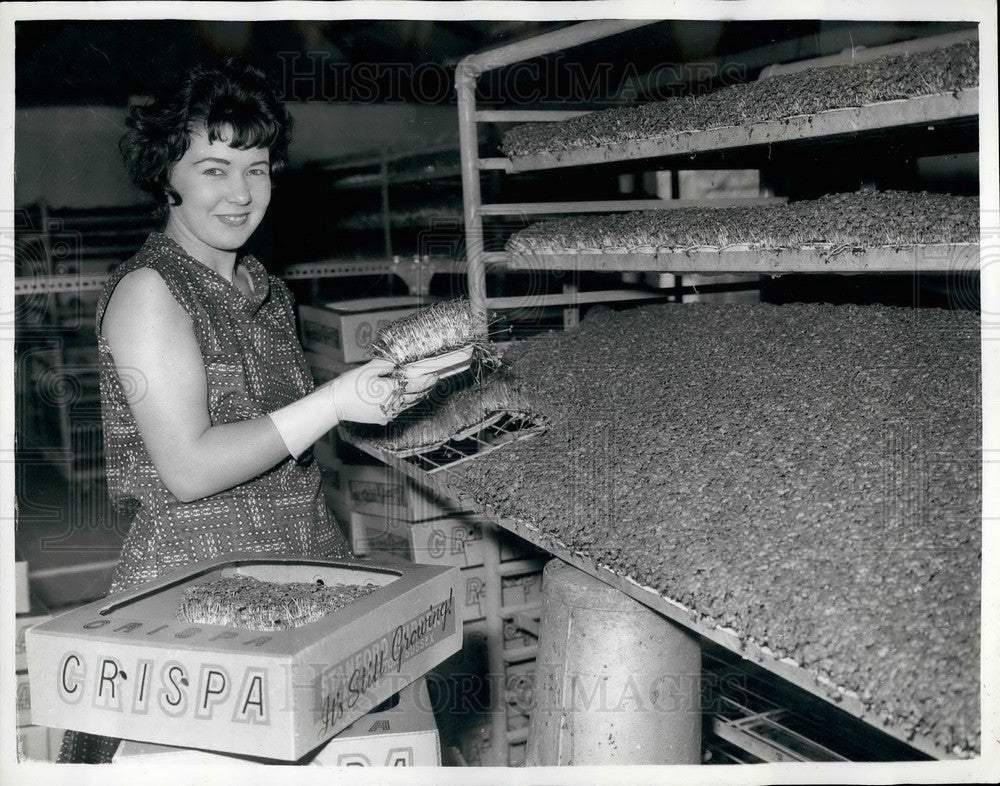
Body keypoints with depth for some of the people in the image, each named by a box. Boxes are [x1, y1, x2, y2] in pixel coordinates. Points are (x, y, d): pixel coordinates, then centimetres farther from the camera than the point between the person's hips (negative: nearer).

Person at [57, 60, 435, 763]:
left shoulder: (268, 291, 14)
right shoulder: (148, 289, -10)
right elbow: (188, 470, -17)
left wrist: (385, 390, 4)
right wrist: (335, 401, -18)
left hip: (301, 569, 7)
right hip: (194, 587, -7)